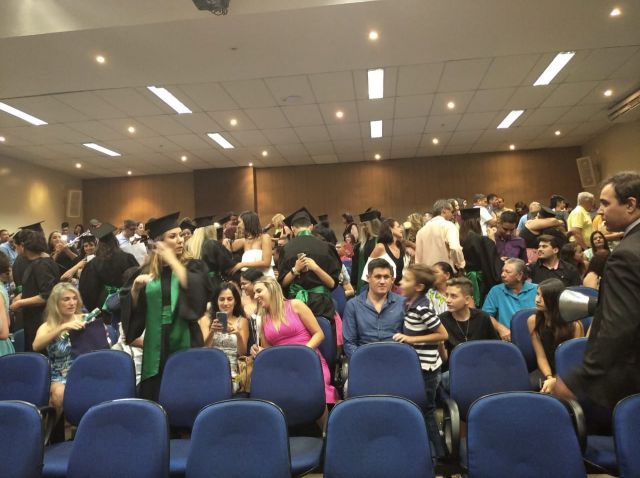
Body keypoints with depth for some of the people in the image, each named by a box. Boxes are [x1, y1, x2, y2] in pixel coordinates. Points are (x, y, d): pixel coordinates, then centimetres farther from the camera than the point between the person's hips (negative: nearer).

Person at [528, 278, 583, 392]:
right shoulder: (533, 321, -6)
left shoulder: (574, 325, -15)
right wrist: (549, 378, -21)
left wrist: (556, 381, -21)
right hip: (547, 370, 3)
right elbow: (541, 357, -3)